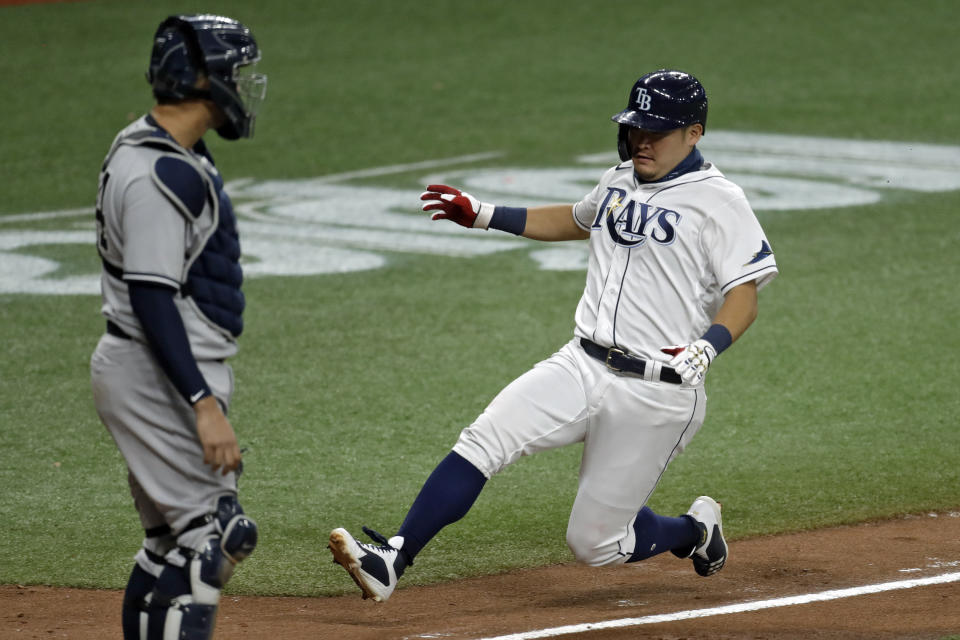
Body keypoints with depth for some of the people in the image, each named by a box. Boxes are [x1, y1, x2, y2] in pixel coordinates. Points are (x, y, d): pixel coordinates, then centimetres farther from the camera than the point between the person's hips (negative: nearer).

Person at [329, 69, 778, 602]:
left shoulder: (718, 200, -7)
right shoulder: (619, 182, 15)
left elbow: (744, 296, -12)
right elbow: (576, 221, 35)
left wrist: (705, 348, -31)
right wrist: (481, 215, 30)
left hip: (656, 393, -6)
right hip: (581, 368, 6)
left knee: (594, 544, -2)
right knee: (483, 441, -18)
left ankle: (693, 531, 28)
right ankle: (390, 562, -23)